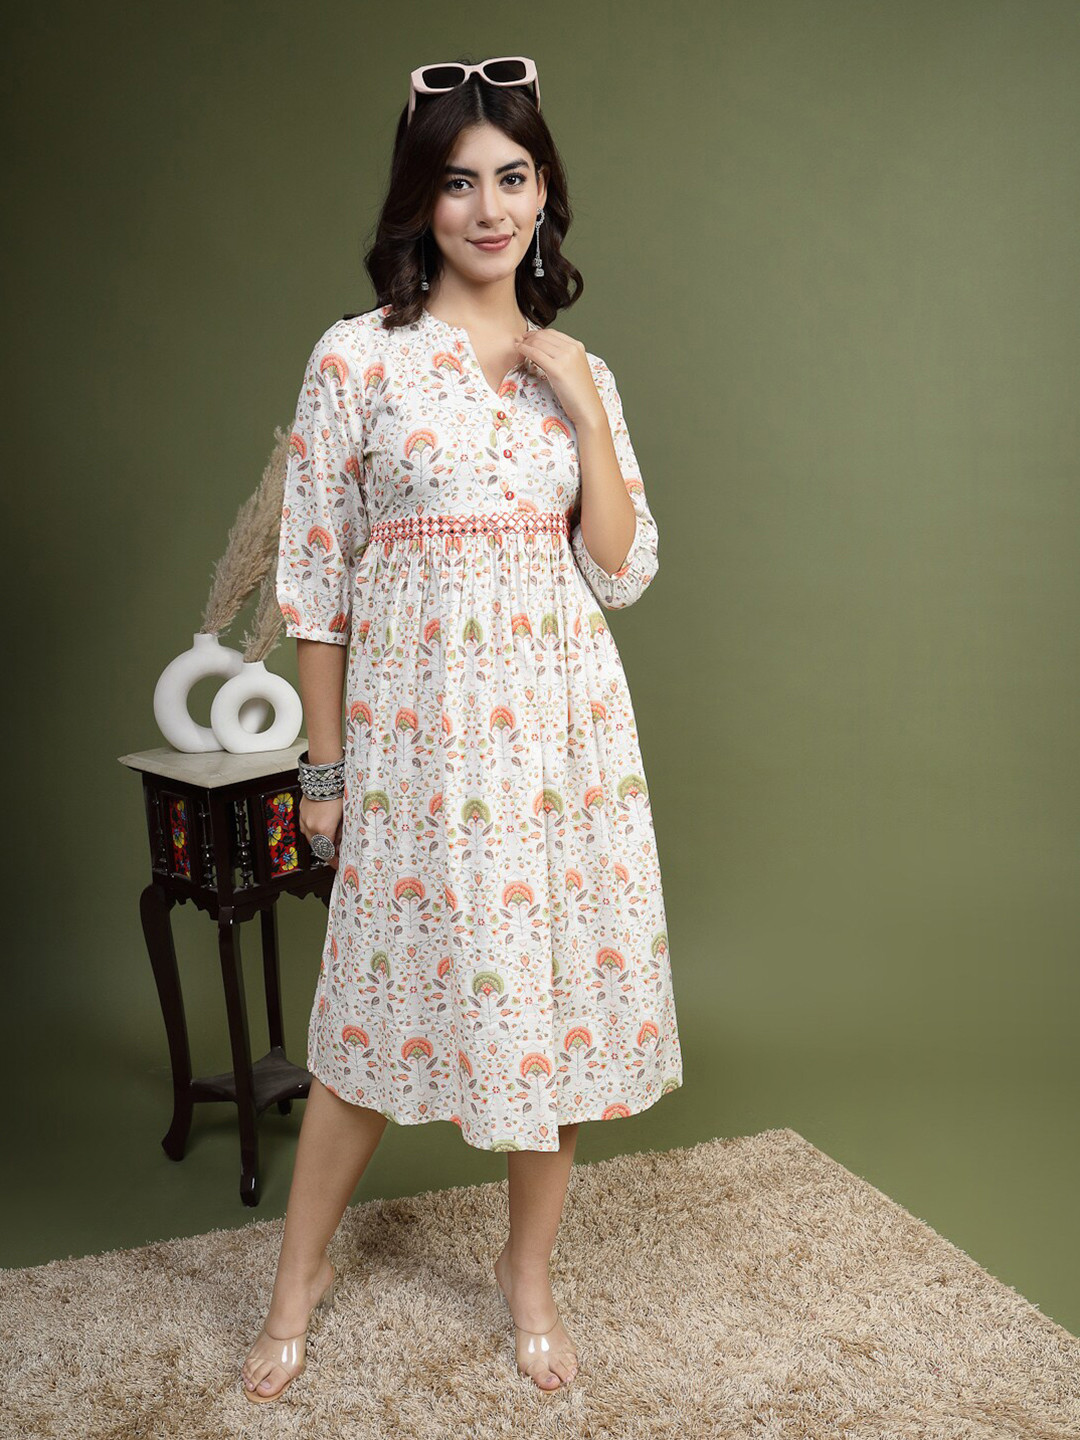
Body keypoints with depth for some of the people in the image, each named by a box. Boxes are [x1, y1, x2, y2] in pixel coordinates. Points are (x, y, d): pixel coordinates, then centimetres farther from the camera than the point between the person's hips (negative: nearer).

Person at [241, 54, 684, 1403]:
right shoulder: (357, 356, -2)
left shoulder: (579, 369, 9)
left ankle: (529, 1269, 32)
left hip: (559, 715, 3)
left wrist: (585, 408, -6)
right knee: (385, 995, 7)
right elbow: (317, 572, -2)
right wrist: (323, 763, -1)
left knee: (556, 985, 9)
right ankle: (301, 1271, 31)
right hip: (414, 715, -3)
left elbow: (623, 572, 4)